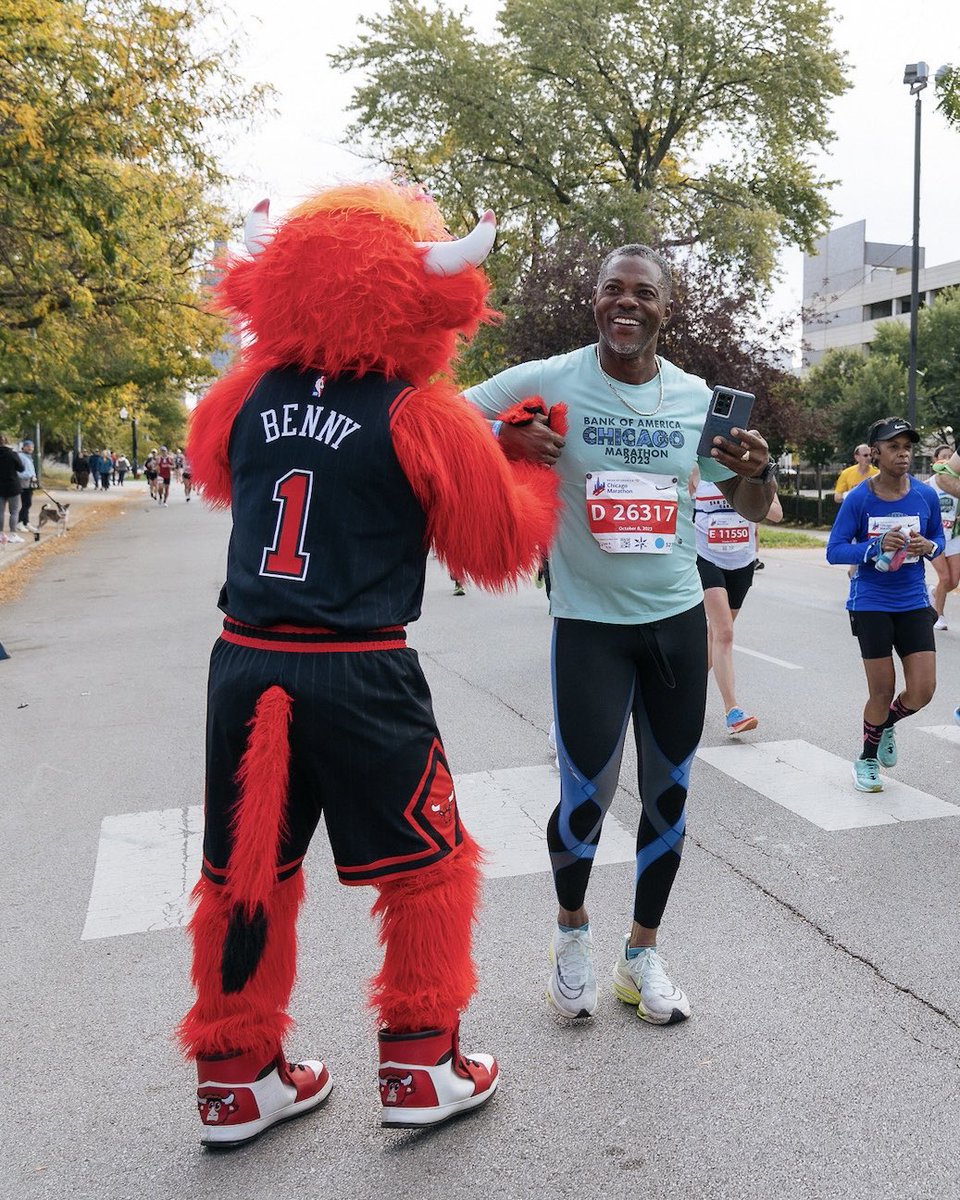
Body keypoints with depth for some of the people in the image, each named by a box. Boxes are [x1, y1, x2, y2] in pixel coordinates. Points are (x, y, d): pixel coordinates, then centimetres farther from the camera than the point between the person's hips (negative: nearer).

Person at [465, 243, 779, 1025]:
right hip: (589, 622, -3)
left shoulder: (697, 397, 2)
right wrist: (504, 437, -24)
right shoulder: (549, 380, -8)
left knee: (669, 795, 11)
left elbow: (754, 510, 9)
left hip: (678, 618, 4)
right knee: (587, 796, -3)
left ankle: (642, 953, 33)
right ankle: (573, 929, 30)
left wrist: (760, 470, -14)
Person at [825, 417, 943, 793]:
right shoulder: (858, 499, -10)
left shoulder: (926, 495, -2)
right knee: (882, 692, 1)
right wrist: (877, 546, -25)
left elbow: (938, 538, 12)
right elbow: (834, 551, -10)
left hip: (913, 603, 3)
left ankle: (886, 725, 33)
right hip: (871, 604, -3)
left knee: (922, 692, -2)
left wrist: (929, 547, -12)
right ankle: (867, 758, 27)